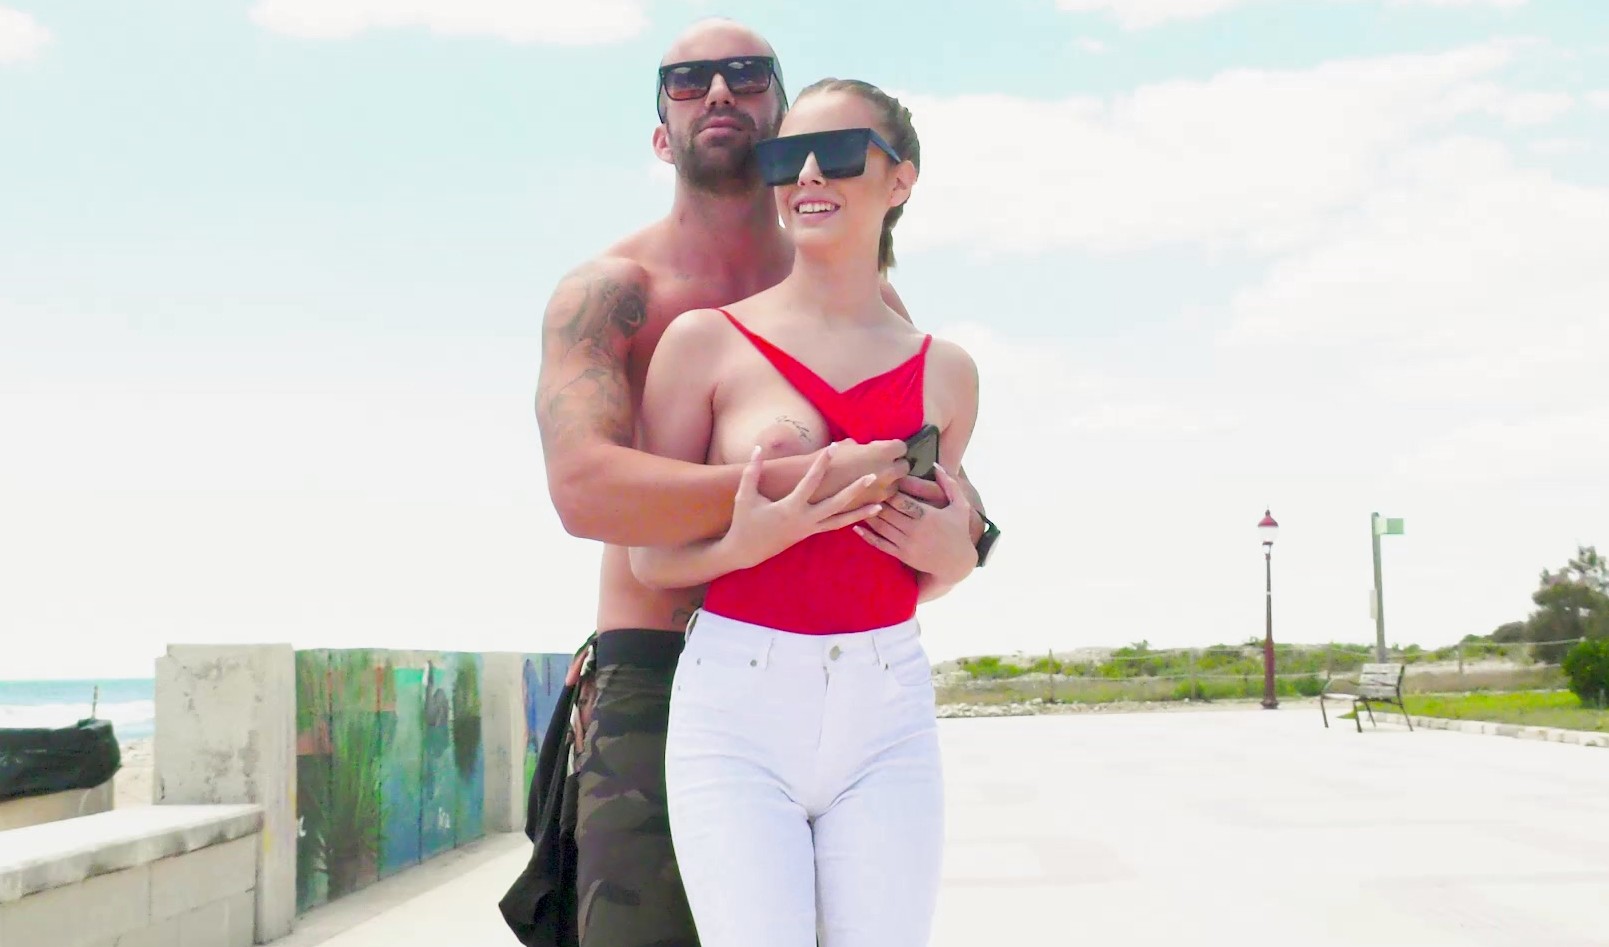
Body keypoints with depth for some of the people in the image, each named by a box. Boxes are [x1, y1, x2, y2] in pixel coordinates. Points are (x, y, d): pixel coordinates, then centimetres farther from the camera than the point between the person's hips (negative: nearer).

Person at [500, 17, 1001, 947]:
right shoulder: (607, 291, -1)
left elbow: (946, 486, 12)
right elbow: (583, 485, -18)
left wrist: (957, 541, -14)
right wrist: (807, 482, -24)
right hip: (653, 692, -3)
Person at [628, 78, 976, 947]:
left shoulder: (945, 373, 8)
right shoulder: (706, 340, -1)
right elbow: (651, 559, -1)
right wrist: (746, 541, -20)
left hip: (888, 718, 3)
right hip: (738, 714, -2)